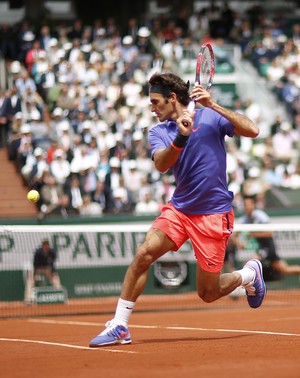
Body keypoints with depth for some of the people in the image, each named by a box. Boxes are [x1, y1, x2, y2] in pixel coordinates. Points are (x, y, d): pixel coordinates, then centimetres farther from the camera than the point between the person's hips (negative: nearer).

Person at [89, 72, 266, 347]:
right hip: (178, 208, 3)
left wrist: (214, 105, -24)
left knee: (208, 293, 1)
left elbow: (252, 131, -18)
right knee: (144, 253, -22)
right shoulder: (159, 132, 4)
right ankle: (120, 327, -13)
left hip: (213, 215, -3)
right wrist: (180, 138, -34)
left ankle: (249, 274, 32)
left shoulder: (211, 117, -4)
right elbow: (161, 164, -16)